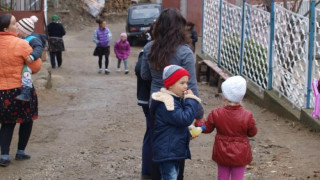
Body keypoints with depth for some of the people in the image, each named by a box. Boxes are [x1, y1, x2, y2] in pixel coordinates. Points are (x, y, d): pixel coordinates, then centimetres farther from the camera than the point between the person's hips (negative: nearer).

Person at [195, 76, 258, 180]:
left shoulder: (216, 114, -14)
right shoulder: (247, 116, -17)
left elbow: (207, 128, 1)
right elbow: (252, 133, -4)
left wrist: (198, 122, 20)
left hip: (222, 153, 1)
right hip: (240, 155, -1)